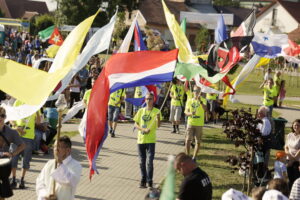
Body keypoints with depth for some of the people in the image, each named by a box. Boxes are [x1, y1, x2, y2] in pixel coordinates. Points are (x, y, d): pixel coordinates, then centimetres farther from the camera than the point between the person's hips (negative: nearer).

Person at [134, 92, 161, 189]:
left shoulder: (156, 111, 0)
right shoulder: (141, 111, 8)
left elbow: (158, 125, -10)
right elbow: (135, 124, 5)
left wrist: (158, 118, -30)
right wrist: (143, 129, -11)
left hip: (151, 140, -3)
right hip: (141, 139, 3)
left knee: (150, 161, -8)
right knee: (142, 161, 8)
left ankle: (149, 181, -3)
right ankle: (143, 180, 17)